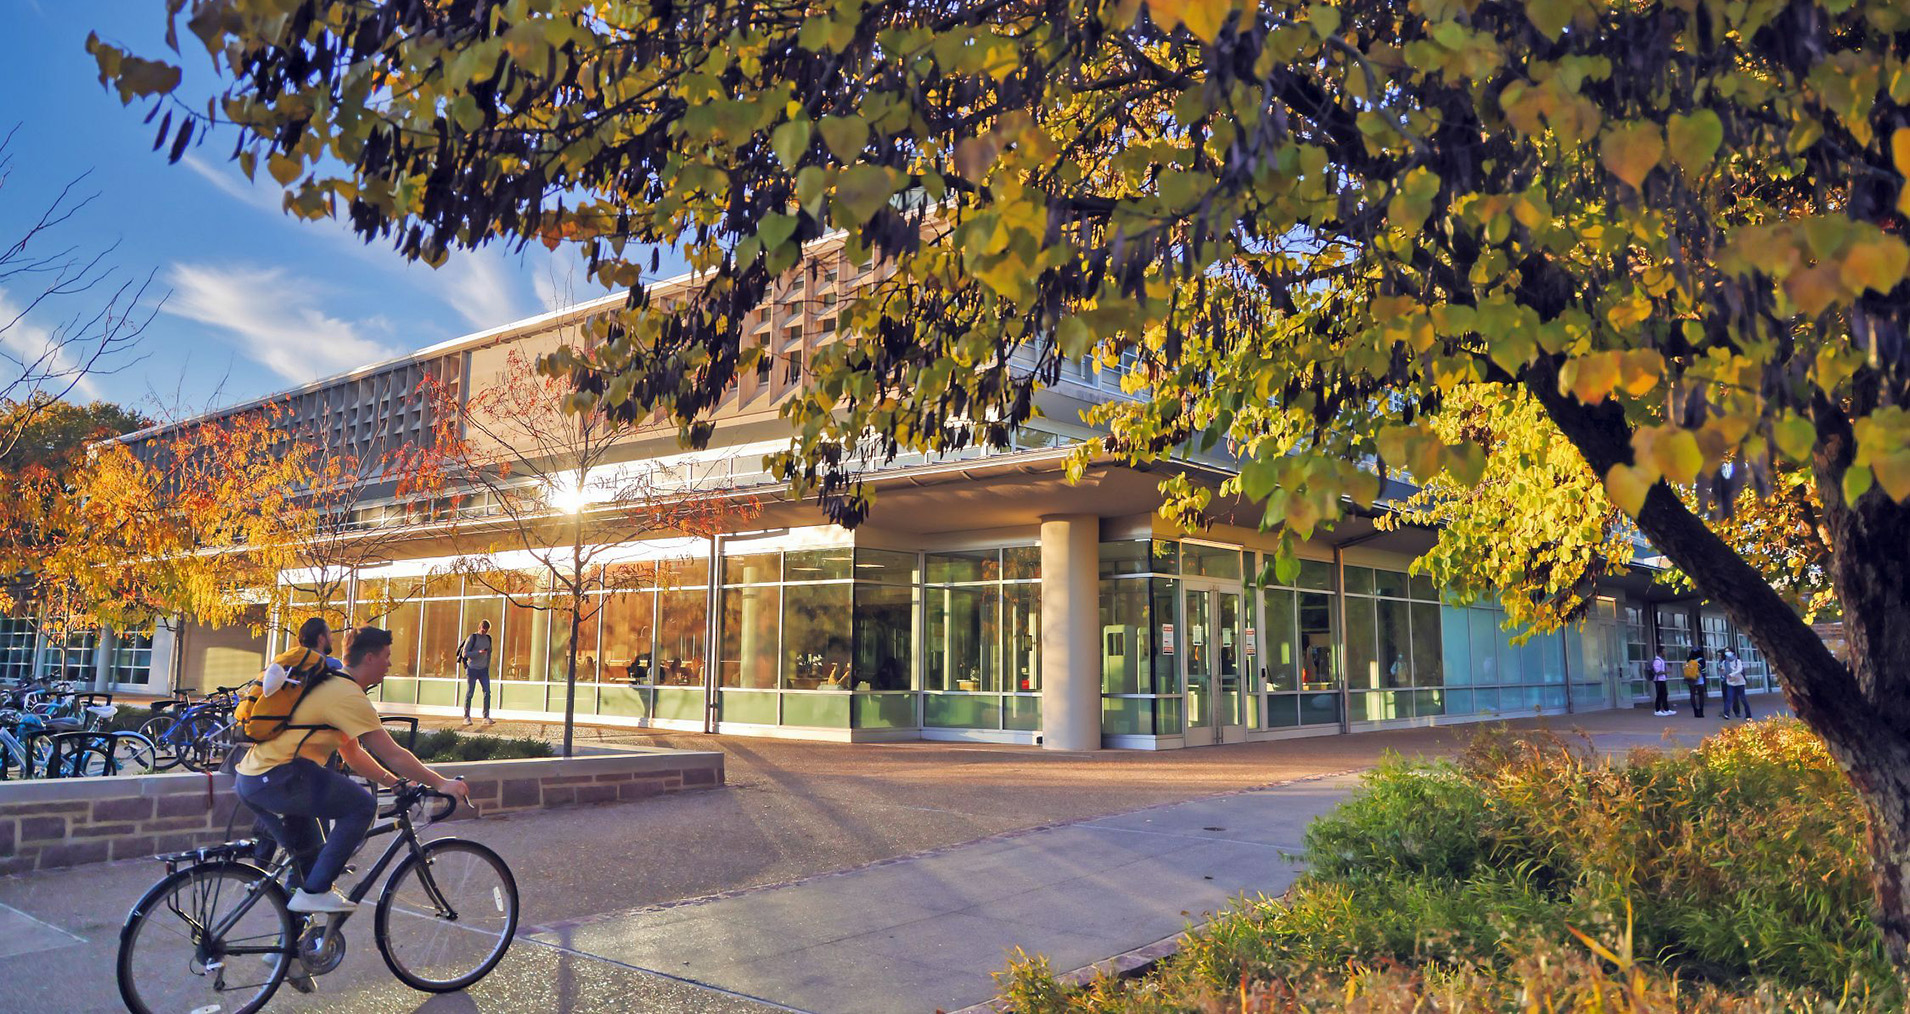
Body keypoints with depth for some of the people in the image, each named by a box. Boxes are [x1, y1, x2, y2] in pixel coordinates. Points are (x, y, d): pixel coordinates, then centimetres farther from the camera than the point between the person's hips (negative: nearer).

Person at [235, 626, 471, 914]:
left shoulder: (330, 686, 19)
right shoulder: (349, 696, -14)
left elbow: (353, 753, 25)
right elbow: (393, 755, -14)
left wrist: (396, 782, 20)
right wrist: (441, 784, -7)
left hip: (249, 778, 11)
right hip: (277, 778, -11)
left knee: (309, 857, 22)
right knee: (361, 806, -12)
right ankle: (314, 892, -8)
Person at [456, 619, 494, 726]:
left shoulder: (488, 638, 11)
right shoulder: (472, 638, -6)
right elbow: (464, 654, -10)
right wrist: (478, 652, -21)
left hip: (483, 670, 5)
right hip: (472, 669, -4)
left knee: (487, 692, -6)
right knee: (469, 693, 0)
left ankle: (486, 717, -6)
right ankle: (467, 717, 9)